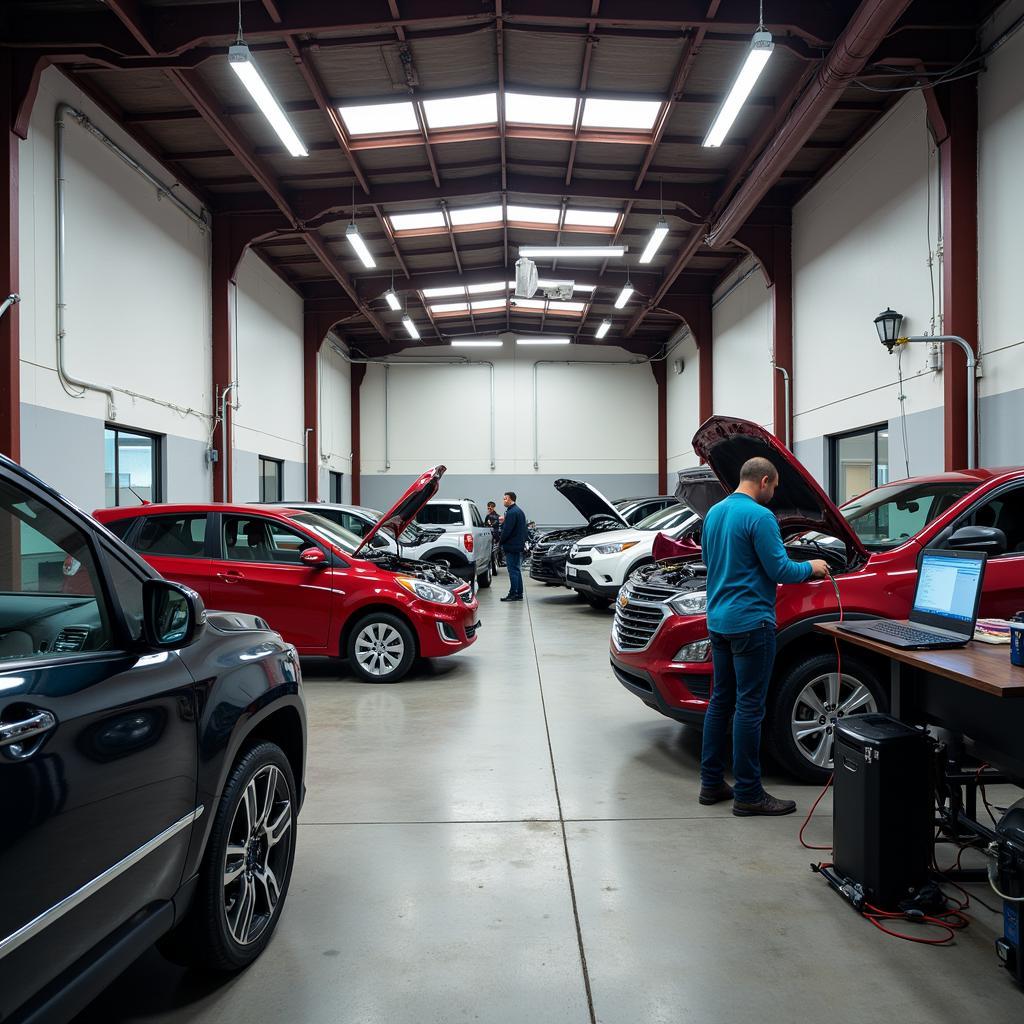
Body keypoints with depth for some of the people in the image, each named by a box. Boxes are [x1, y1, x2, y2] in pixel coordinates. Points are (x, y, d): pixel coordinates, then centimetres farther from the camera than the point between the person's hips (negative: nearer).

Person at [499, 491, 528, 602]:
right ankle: (519, 593, 18)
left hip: (511, 546, -10)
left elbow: (507, 530, -20)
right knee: (517, 570, 14)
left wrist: (501, 542, -6)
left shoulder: (511, 513, -17)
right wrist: (504, 522, 10)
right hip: (519, 546, 10)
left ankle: (513, 593, -6)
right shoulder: (519, 511, 16)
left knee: (513, 570, -7)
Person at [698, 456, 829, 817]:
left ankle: (711, 783, 21)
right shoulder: (759, 516, -15)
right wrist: (811, 568, 4)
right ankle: (748, 795, 5)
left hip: (718, 621, 9)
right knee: (749, 706, -2)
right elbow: (779, 570, -14)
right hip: (750, 622, -9)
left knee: (720, 700, 14)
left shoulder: (714, 514, 12)